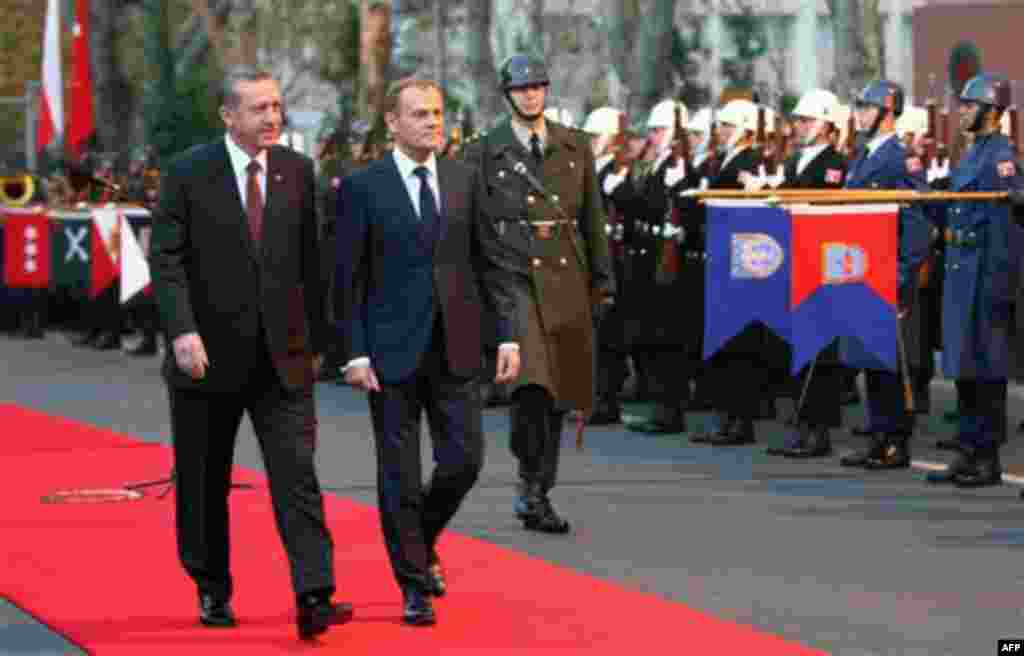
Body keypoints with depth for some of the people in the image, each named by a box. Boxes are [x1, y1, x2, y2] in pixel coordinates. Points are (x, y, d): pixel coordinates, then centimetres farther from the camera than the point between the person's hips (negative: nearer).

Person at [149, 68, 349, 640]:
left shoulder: (297, 170, 5)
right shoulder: (188, 174, -5)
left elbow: (310, 262, 11)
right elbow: (166, 259, -8)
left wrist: (317, 337, 12)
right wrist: (182, 330, -21)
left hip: (283, 356, 2)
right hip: (210, 355, -1)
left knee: (297, 474, -10)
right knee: (204, 482, 10)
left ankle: (313, 599, -17)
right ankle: (213, 591, 26)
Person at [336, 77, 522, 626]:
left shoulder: (465, 179, 6)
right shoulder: (363, 186, -3)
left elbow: (491, 263, 8)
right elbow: (348, 278, -4)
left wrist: (508, 335, 0)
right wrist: (355, 352, -10)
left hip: (455, 350, 3)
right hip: (392, 351, -3)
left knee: (464, 459, 1)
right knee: (399, 473, 1)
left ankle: (421, 541, 29)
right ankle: (415, 585, 12)